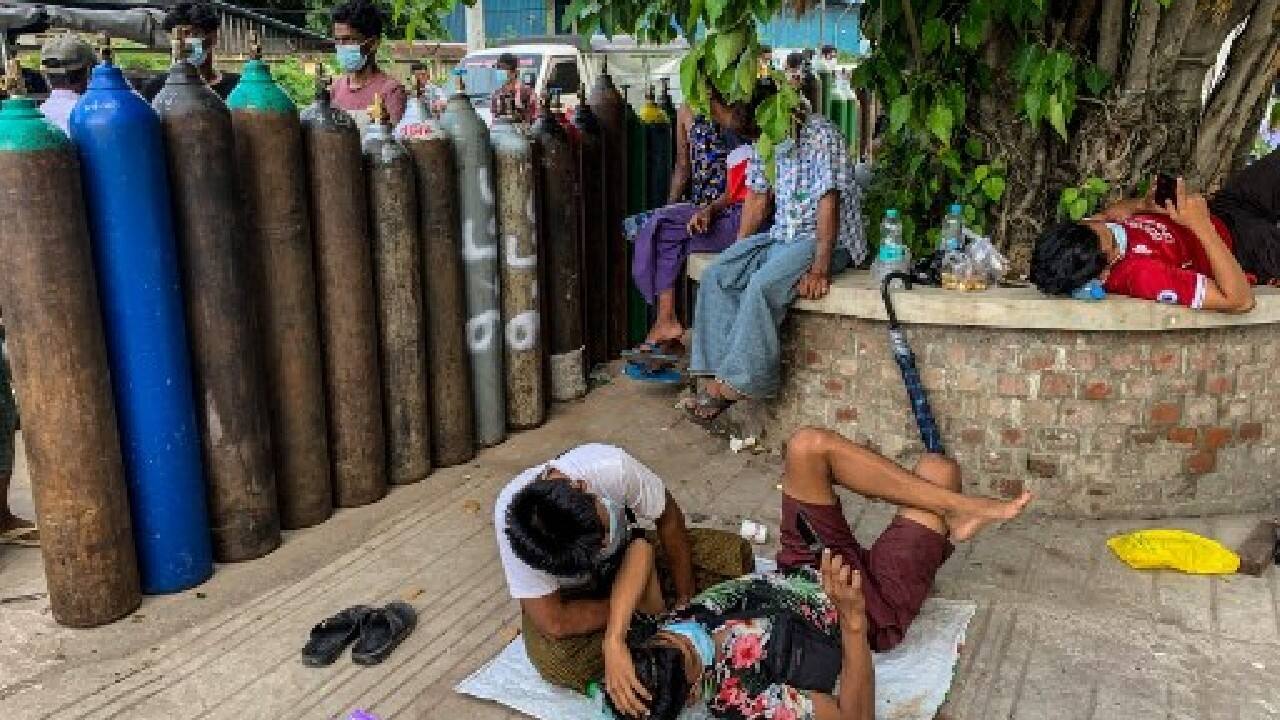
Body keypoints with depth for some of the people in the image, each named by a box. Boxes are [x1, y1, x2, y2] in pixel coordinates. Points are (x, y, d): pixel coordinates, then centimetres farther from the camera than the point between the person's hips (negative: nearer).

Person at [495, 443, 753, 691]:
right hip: (570, 593, -2)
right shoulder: (508, 516, -39)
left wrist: (685, 600, -14)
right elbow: (554, 623, -35)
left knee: (735, 554, -15)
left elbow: (669, 520, -17)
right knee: (556, 662, -34)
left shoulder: (614, 466, -36)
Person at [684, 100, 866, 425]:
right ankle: (716, 379, -17)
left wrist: (820, 269, -27)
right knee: (715, 276, -12)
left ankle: (737, 383, -20)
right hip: (780, 234, 8)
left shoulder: (821, 134, -18)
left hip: (827, 237, -8)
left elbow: (829, 203, -22)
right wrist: (739, 254, 7)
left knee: (763, 285, -30)